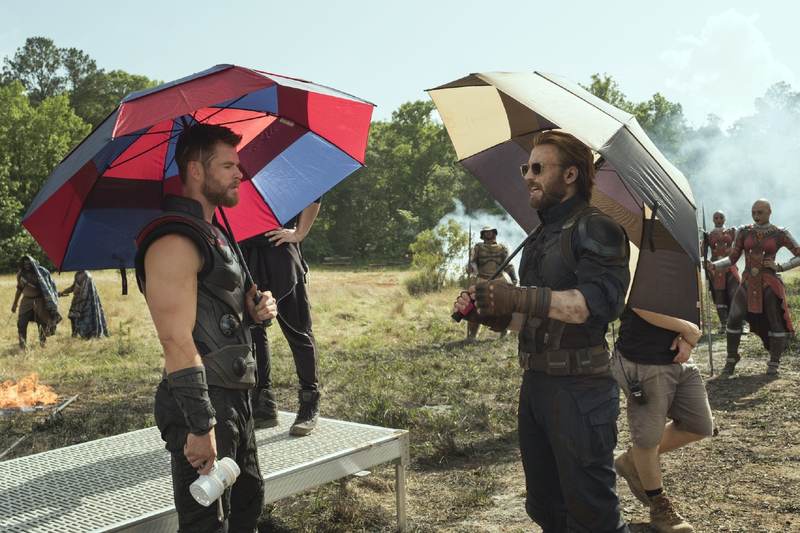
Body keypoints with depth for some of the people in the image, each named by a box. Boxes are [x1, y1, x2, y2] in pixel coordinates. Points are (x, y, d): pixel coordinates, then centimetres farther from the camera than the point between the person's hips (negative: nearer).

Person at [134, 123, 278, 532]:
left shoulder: (214, 234, 16)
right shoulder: (175, 240, -16)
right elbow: (176, 341, -22)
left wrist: (254, 310, 5)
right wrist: (201, 426, -24)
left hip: (234, 398, 10)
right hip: (203, 403, -10)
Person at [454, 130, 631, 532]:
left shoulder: (594, 229, -9)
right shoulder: (538, 238, 17)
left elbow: (598, 301, -24)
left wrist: (519, 297, -29)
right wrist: (487, 313, 4)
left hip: (579, 390, -8)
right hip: (536, 385, 9)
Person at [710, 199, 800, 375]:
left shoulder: (779, 234, -1)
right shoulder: (744, 232, 5)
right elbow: (732, 258, 6)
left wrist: (779, 267, -9)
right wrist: (714, 265, -10)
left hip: (770, 283, -2)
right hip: (748, 283, 2)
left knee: (775, 321, 0)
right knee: (734, 318, -10)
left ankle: (774, 363, 16)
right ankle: (731, 358, 7)